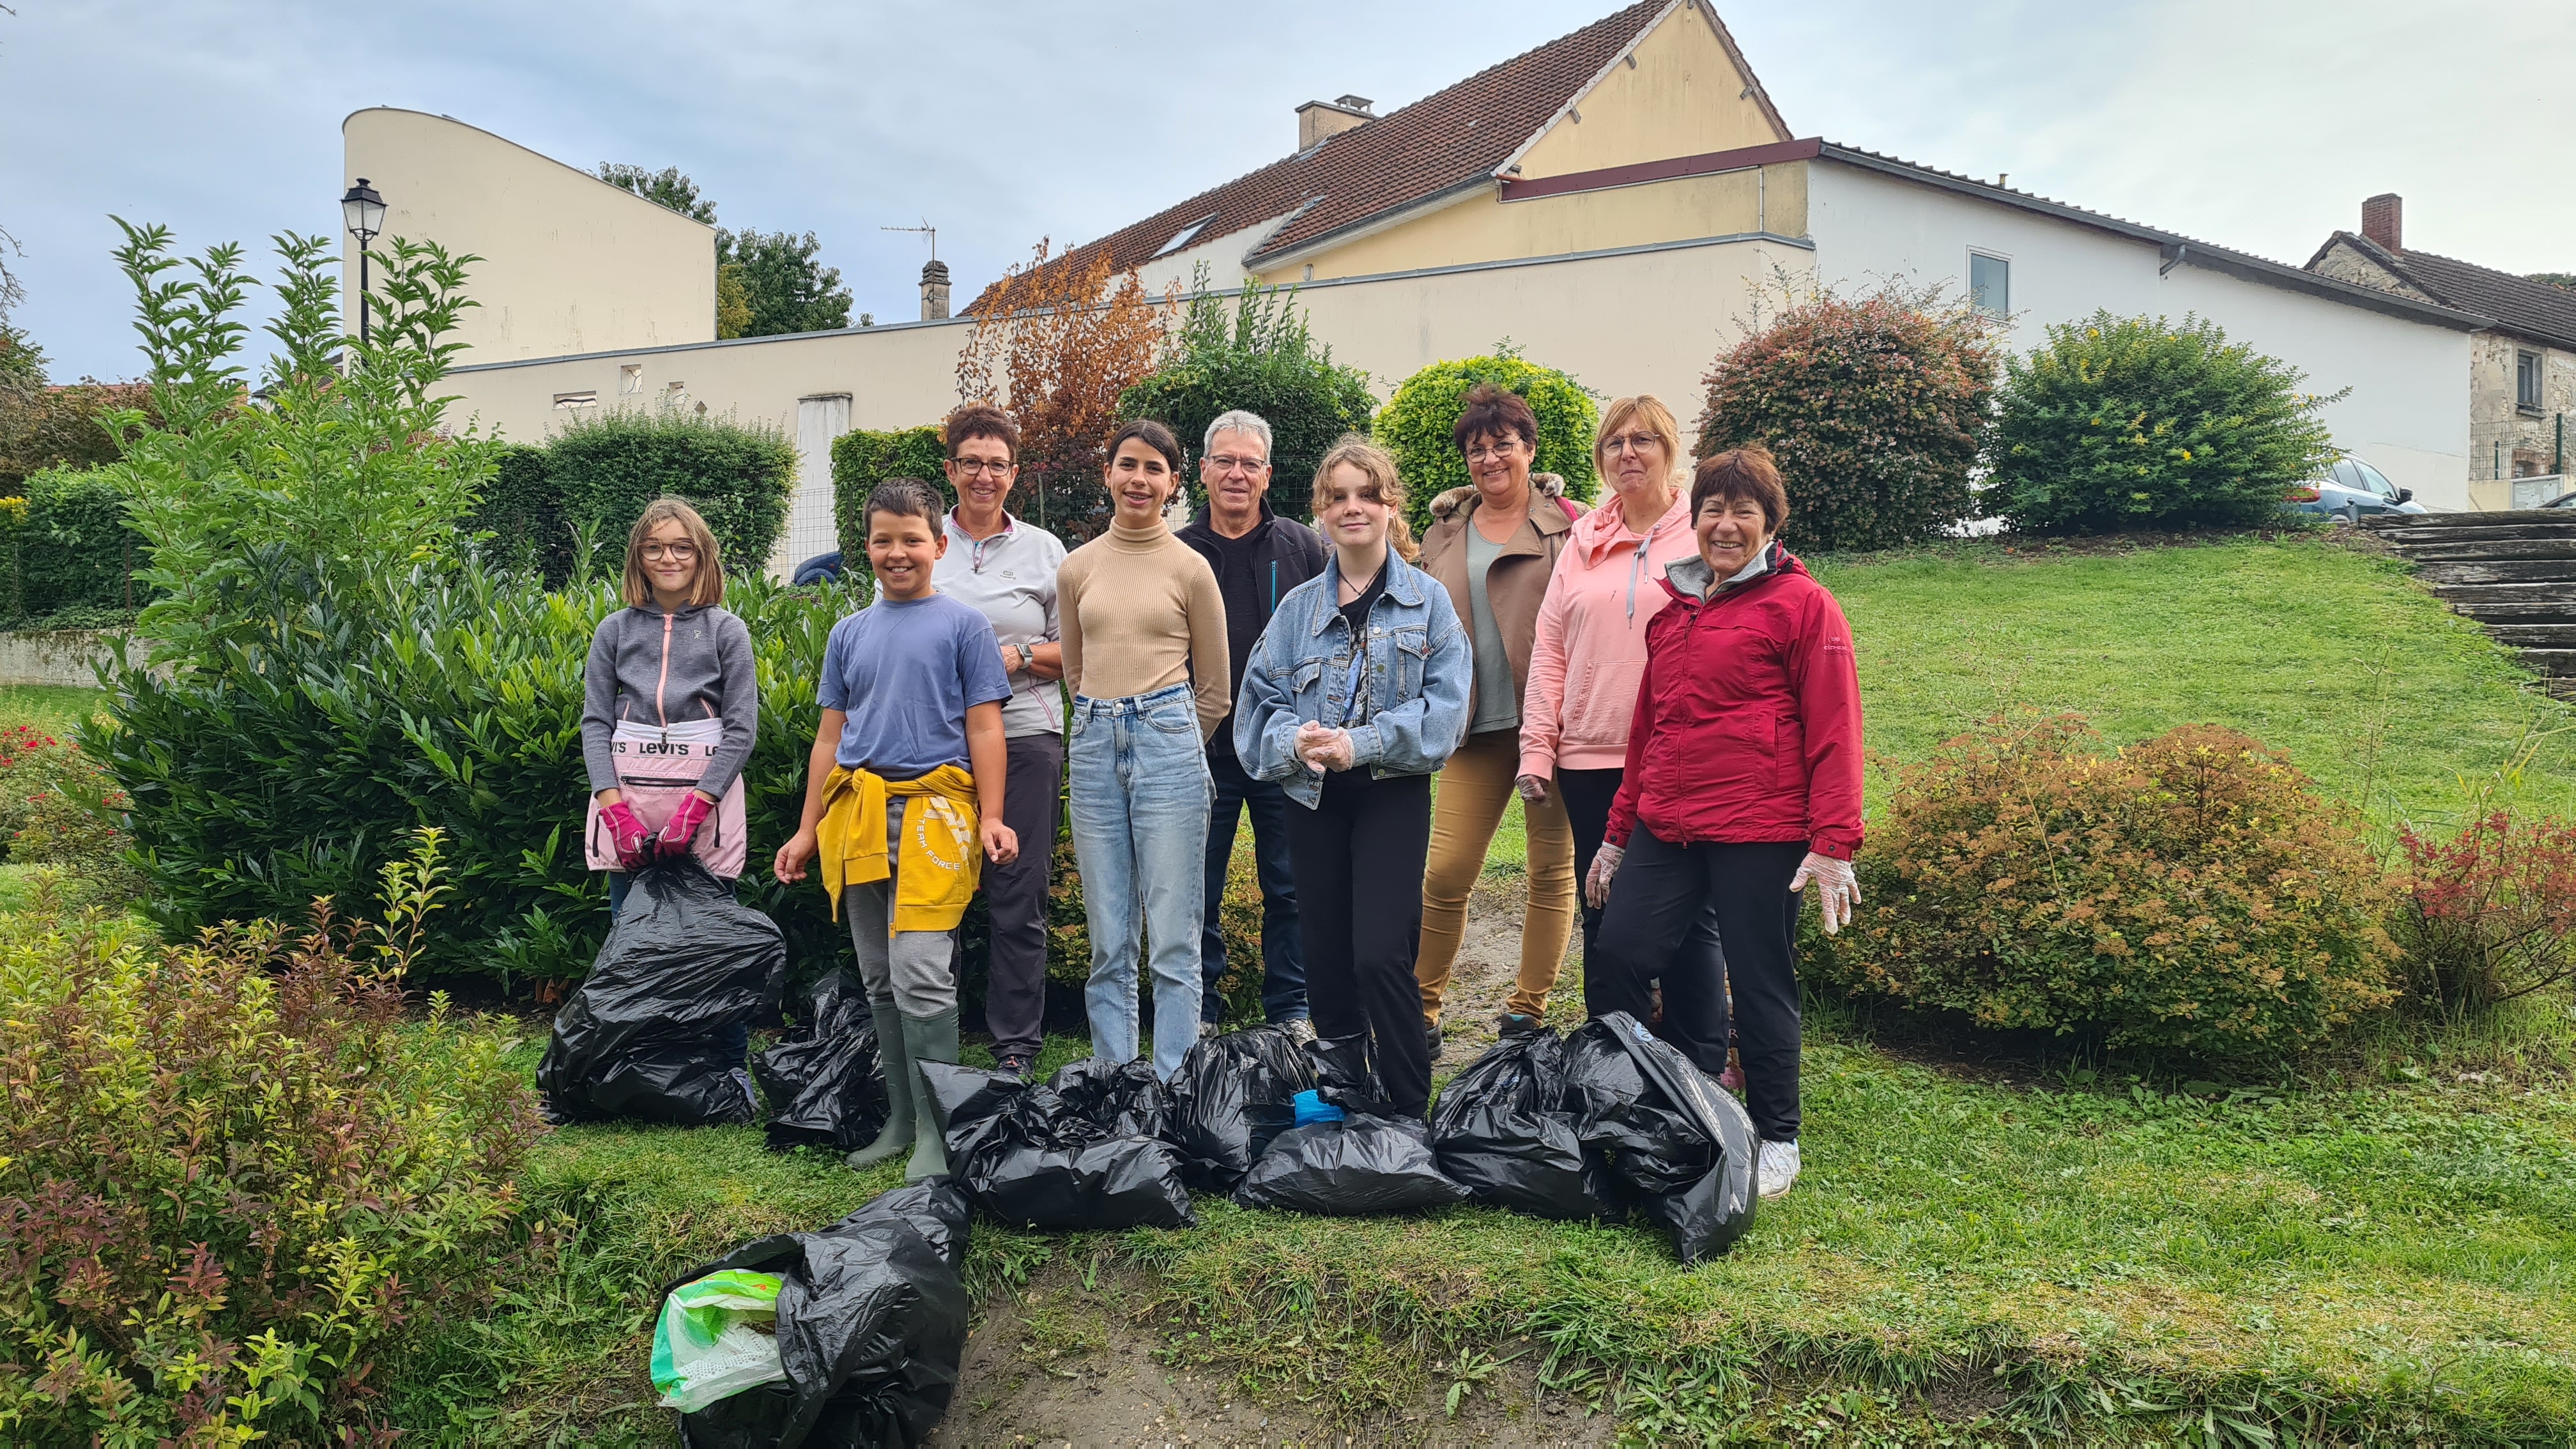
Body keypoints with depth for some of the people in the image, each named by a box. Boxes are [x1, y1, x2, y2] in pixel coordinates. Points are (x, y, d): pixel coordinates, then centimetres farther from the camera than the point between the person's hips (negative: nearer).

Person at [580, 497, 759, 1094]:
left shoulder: (726, 630, 3)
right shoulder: (615, 631, 9)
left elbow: (742, 727, -2)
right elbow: (595, 721, 5)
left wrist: (695, 806, -12)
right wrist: (613, 805, -9)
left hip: (706, 793, -2)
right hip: (626, 796, 2)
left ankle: (732, 1069, 11)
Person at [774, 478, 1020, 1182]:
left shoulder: (963, 626, 4)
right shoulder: (849, 633, 17)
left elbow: (985, 728, 1)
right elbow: (831, 736, 19)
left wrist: (992, 818, -8)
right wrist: (808, 830, 16)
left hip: (932, 808, -5)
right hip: (857, 816, 5)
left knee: (920, 976, -13)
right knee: (879, 981, 9)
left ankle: (935, 1132, -5)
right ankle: (900, 1118, 20)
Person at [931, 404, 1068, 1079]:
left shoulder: (1044, 550, 9)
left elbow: (1074, 650, 9)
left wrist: (1020, 655, -8)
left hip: (1025, 737, 0)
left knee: (1020, 897, 0)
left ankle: (1017, 1043, 10)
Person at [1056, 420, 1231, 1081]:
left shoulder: (1190, 568, 2)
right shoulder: (1077, 568, 10)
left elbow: (1215, 689, 10)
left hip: (1170, 741, -3)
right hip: (1095, 747, 3)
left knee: (1173, 937, -2)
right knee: (1109, 939, 8)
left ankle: (1174, 1089, 6)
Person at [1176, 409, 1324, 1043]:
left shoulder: (1302, 548, 3)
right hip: (1201, 750, 1)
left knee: (1288, 887, 8)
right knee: (1198, 889, 7)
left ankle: (1290, 1010, 21)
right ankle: (1199, 1010, 20)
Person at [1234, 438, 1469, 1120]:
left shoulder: (1428, 601, 1)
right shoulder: (1298, 608, 10)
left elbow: (1444, 705, -8)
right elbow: (1260, 698, 5)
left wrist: (1361, 743, -19)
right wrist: (1295, 740, -16)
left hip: (1393, 795, -3)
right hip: (1314, 798, 3)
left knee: (1381, 957, -13)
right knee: (1327, 957, 8)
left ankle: (1410, 1111, 0)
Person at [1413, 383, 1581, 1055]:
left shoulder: (1564, 524, 3)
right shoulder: (1444, 533, 15)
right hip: (1476, 728, 3)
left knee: (1553, 868, 6)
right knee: (1446, 871, -3)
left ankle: (1528, 1008, 18)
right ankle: (1422, 1006, 12)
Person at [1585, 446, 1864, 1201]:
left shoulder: (1801, 603, -4)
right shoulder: (1673, 605, 15)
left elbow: (1835, 732, -8)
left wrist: (1834, 844, -15)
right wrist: (1617, 833, 19)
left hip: (1759, 831, -6)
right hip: (1666, 827, 6)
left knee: (1760, 983, 3)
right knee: (1620, 954, 1)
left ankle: (1777, 1142, 22)